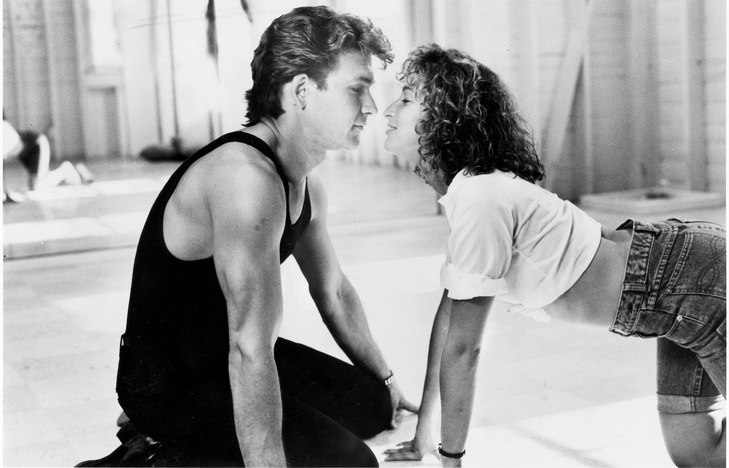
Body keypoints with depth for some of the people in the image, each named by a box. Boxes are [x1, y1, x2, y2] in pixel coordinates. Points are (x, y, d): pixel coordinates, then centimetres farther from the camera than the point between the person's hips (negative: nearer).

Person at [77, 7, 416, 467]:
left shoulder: (308, 187, 3)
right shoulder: (246, 176, -29)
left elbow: (334, 292, 18)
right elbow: (250, 349, -34)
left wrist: (386, 383, 25)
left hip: (222, 357, 10)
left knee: (372, 403, 16)